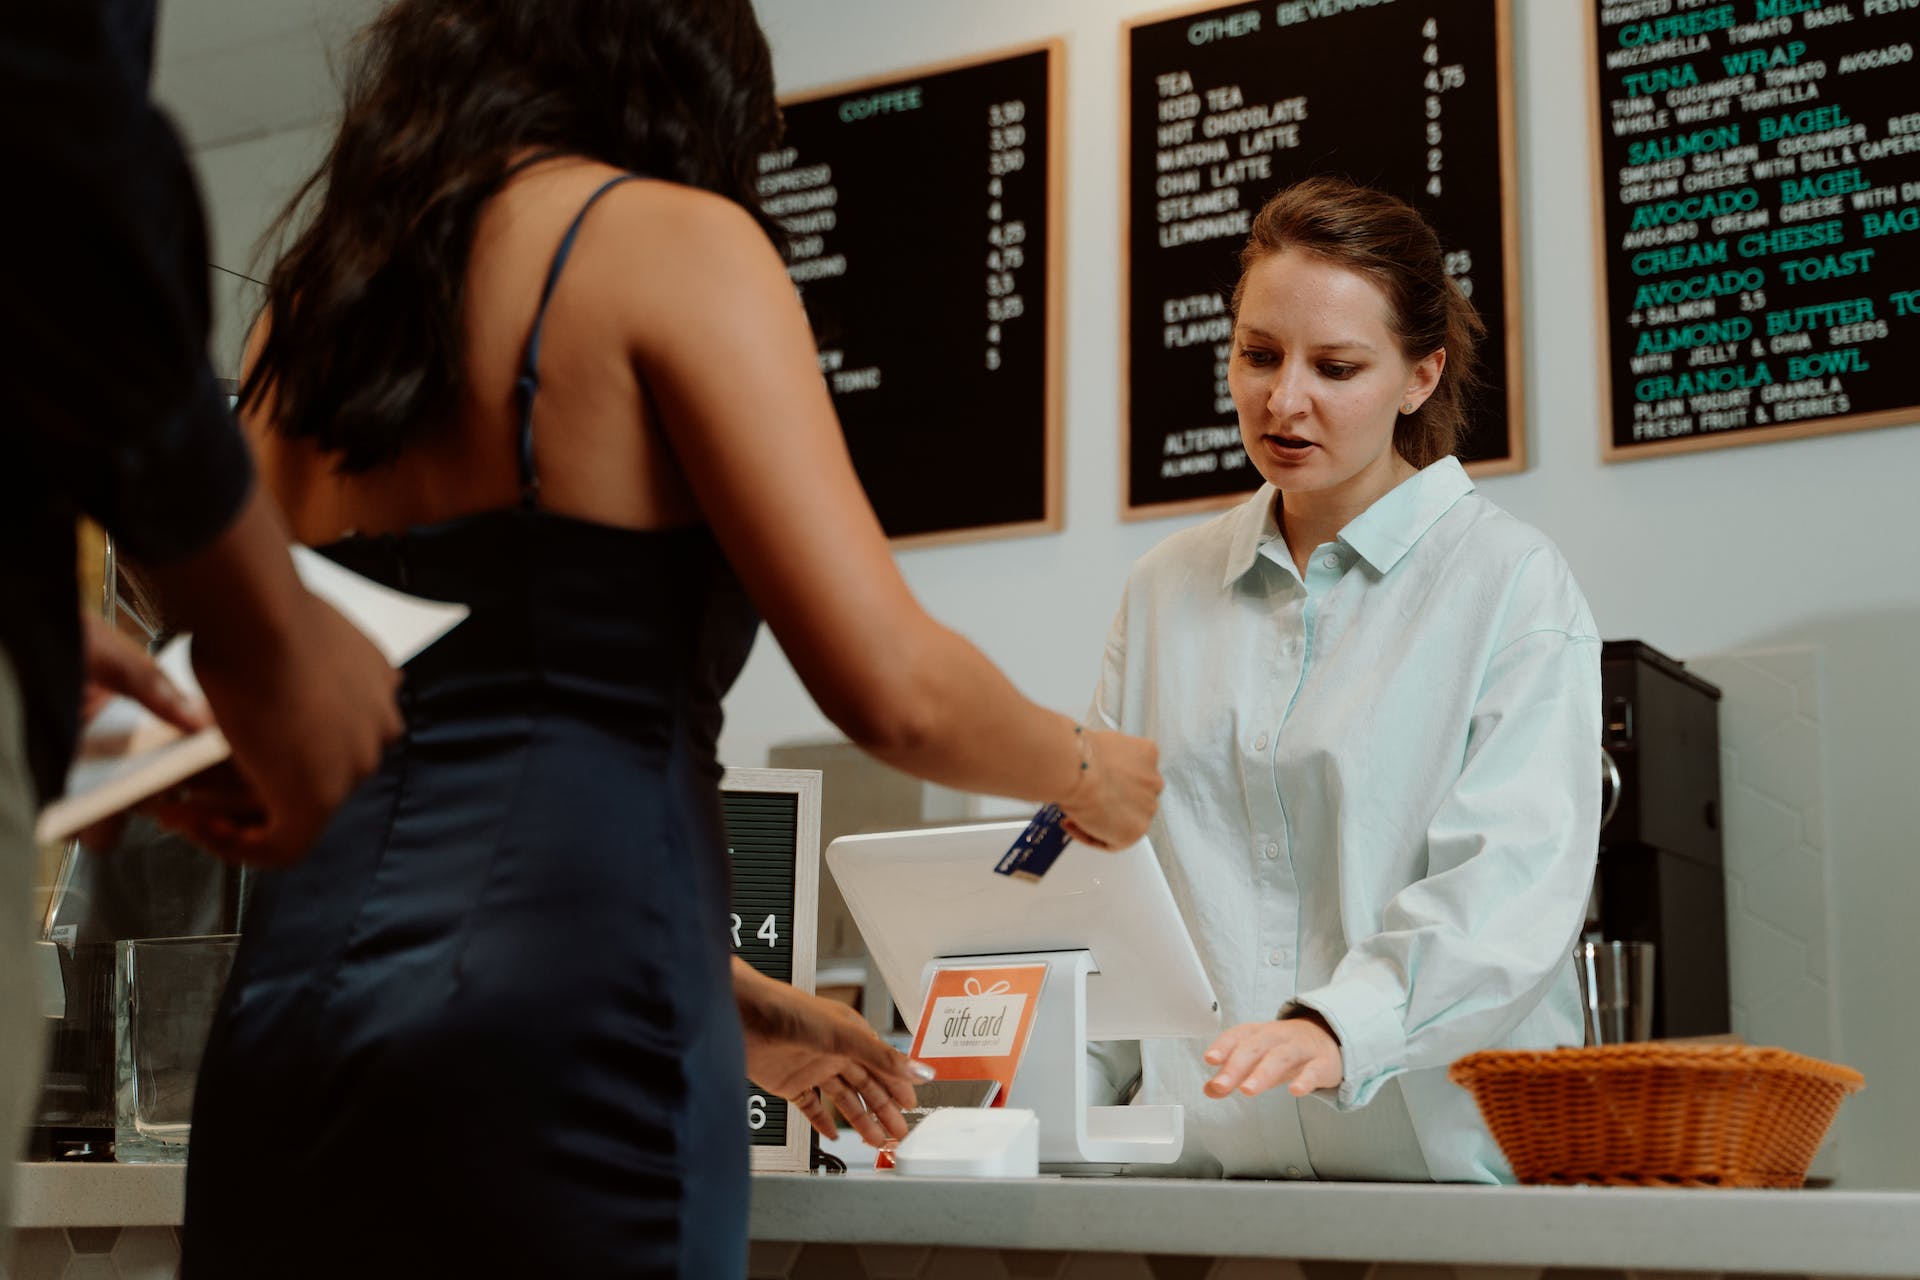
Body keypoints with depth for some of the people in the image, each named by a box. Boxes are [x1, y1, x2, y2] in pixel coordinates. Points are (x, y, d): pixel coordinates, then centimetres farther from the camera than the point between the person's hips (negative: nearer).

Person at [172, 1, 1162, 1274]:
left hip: (285, 1019, 7)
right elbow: (891, 684, -11)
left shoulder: (310, 300, 17)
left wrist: (721, 995, 29)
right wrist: (1086, 772, 11)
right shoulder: (670, 238, -3)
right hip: (546, 1048, -7)